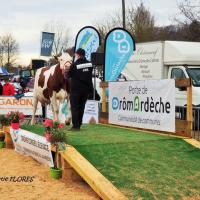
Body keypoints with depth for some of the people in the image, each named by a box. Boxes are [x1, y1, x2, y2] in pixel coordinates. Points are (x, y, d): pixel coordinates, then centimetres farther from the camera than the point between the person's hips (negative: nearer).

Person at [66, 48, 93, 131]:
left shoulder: (74, 64, -13)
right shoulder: (89, 64, 3)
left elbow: (68, 75, -4)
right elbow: (90, 75, 8)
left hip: (76, 89, -5)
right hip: (86, 89, 5)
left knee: (74, 108, 2)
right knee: (81, 107, 14)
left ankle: (75, 126, -2)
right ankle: (78, 124, 18)